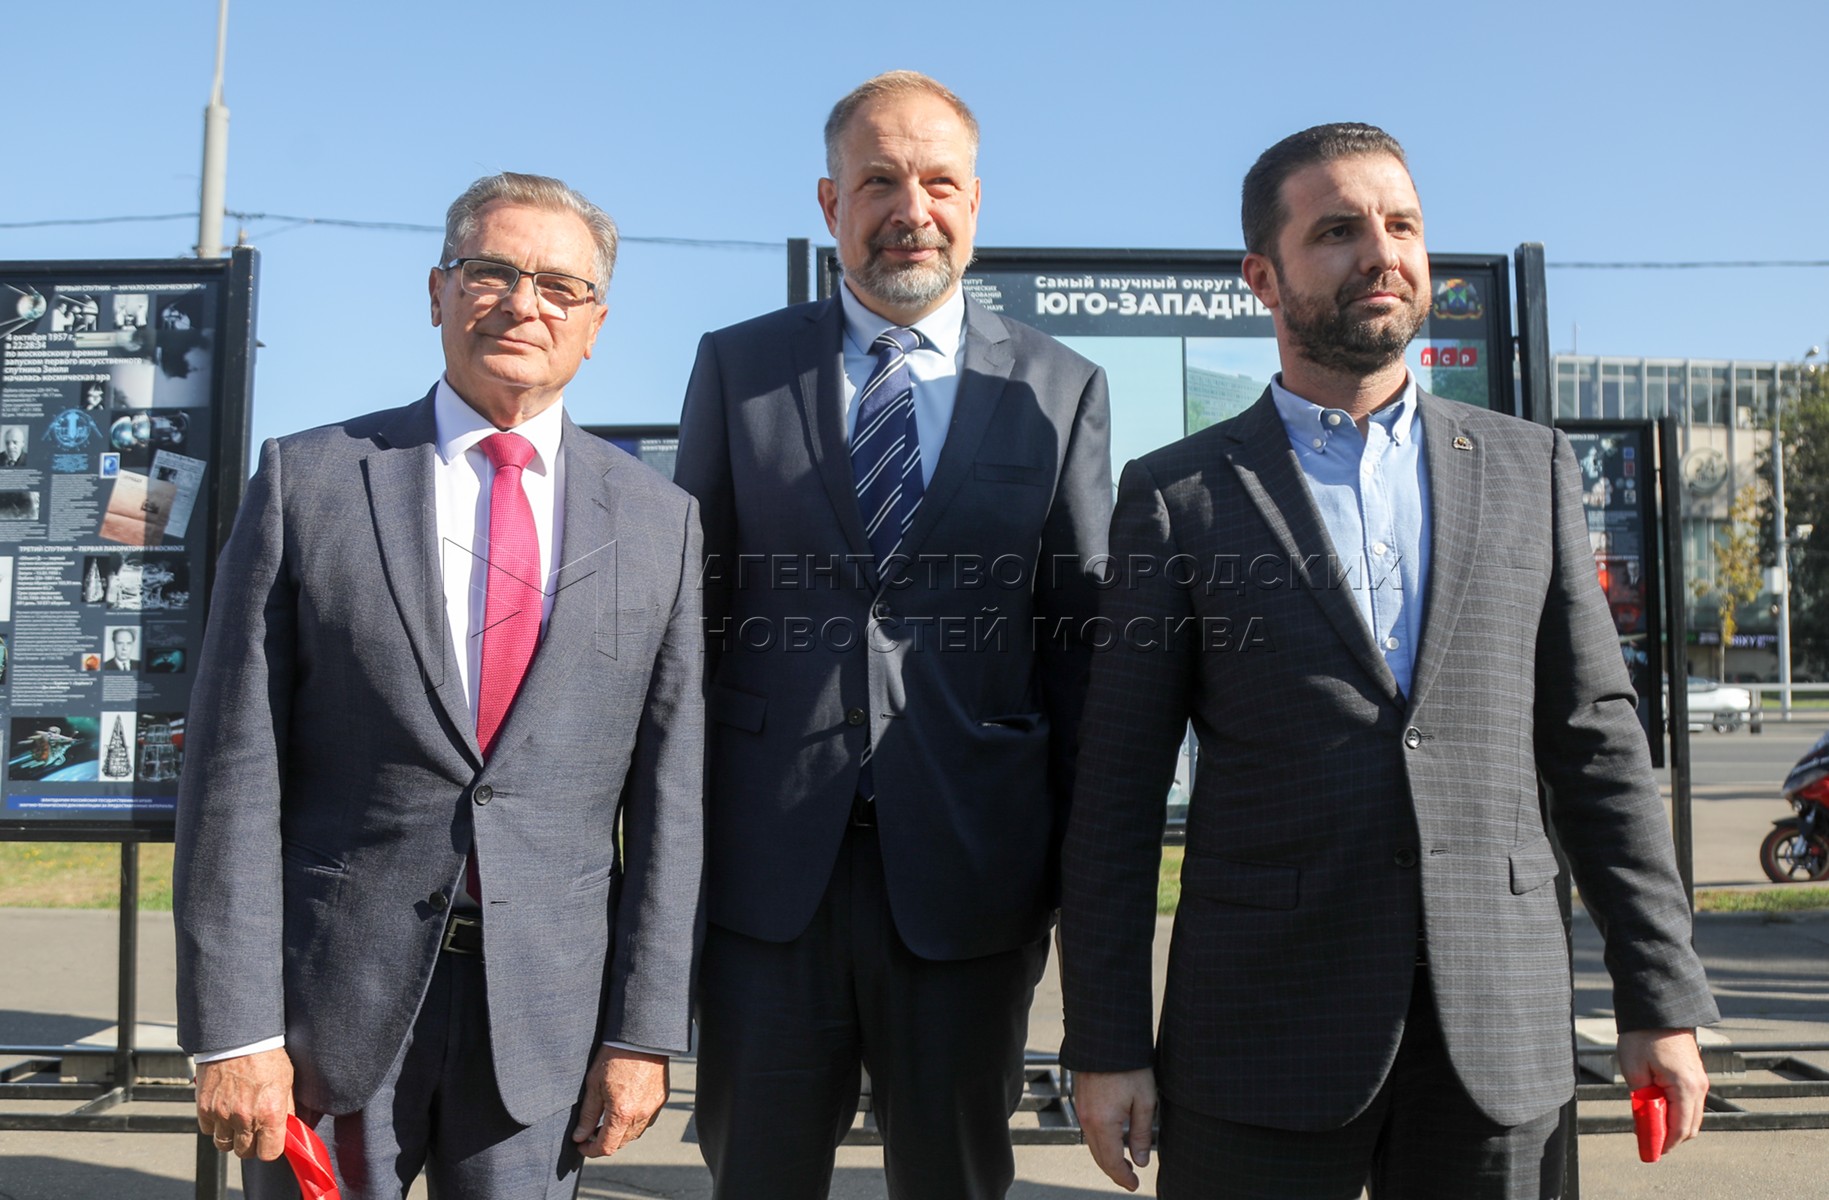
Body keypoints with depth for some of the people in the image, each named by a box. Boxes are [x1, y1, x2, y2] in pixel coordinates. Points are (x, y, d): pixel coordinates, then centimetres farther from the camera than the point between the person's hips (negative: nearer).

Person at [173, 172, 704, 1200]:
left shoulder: (660, 520, 2)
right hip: (334, 997, 0)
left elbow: (670, 792, 0)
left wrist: (645, 1032, -1)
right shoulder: (308, 480, -1)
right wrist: (232, 1029, -7)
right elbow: (236, 769, -3)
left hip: (550, 1008, 1)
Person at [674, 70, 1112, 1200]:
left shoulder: (1063, 389, 4)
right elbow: (692, 607, 6)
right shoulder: (736, 366, 6)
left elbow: (1083, 635, 4)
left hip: (967, 869, 0)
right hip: (767, 866, 1)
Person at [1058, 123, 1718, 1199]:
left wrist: (1663, 999, 5)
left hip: (1498, 1029, 3)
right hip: (1264, 1029, -2)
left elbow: (1595, 744, 8)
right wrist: (1106, 1045, -4)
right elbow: (1119, 788, -2)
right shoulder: (1177, 499, -1)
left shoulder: (1530, 470, 8)